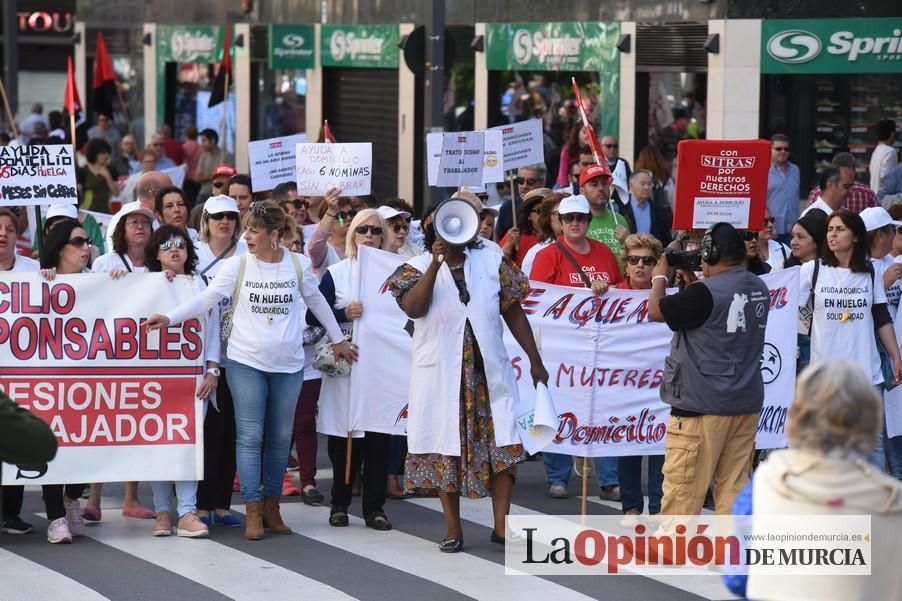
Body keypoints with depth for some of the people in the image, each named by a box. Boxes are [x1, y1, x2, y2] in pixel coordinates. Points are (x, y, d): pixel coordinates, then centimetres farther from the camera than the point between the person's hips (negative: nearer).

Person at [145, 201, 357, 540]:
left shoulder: (298, 265, 0)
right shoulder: (237, 265, -5)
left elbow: (317, 302, 15)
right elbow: (206, 299, -10)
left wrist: (338, 339, 23)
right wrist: (169, 319, -23)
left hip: (288, 365, 2)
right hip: (246, 362, -2)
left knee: (280, 438, 9)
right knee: (250, 436, -3)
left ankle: (272, 506, 22)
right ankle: (253, 512, 2)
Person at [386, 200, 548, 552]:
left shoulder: (492, 260, 4)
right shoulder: (419, 267, 0)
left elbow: (513, 312, 7)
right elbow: (412, 307, -19)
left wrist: (535, 360, 6)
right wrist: (436, 263, -23)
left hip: (489, 369, 1)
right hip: (441, 374, -1)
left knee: (503, 445, -5)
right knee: (446, 448, 5)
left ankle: (501, 526, 2)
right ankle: (453, 530, 15)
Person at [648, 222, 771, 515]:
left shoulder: (706, 293, -18)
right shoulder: (759, 289, 6)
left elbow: (656, 311, -7)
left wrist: (660, 276, 10)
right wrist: (693, 283, 20)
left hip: (702, 405, -7)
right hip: (747, 403, 8)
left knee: (682, 487, 0)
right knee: (735, 486, 9)